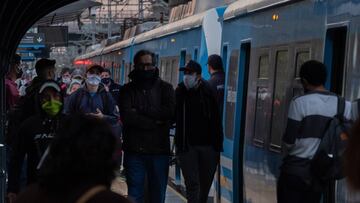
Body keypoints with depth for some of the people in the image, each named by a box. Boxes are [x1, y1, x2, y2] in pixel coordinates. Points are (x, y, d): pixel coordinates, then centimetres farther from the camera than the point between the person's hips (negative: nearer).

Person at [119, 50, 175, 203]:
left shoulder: (165, 88, 7)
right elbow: (126, 116, -11)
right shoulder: (127, 90, 5)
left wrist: (139, 112, -11)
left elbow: (170, 112, -11)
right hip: (134, 150, 0)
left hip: (159, 150, 1)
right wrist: (154, 122, -13)